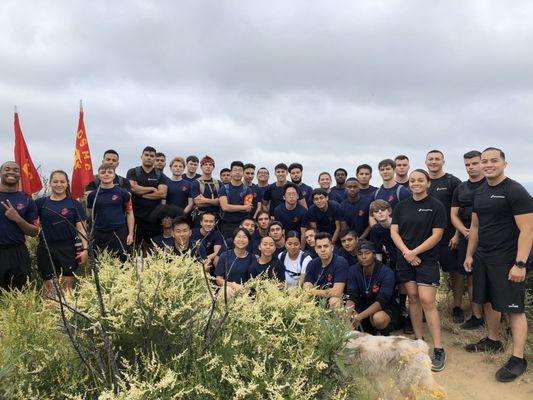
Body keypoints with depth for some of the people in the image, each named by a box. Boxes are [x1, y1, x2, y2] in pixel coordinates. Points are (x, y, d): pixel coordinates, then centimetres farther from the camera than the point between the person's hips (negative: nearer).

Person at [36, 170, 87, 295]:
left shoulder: (75, 204, 3)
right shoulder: (40, 203, 6)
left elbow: (81, 228, 0)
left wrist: (85, 248, -8)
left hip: (69, 248, -1)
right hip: (46, 249, 1)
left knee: (68, 287, 0)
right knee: (49, 286, 3)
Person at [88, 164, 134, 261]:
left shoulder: (122, 193, 0)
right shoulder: (93, 195, 5)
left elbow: (129, 213, 3)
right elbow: (90, 215, 14)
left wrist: (130, 234, -2)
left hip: (119, 233, -2)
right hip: (99, 235, 2)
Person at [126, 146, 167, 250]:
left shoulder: (160, 175, 10)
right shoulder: (133, 172, 7)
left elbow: (163, 194, -6)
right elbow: (133, 188, -10)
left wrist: (140, 193, -7)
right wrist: (152, 189, -3)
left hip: (154, 217, 1)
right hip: (136, 216, -1)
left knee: (149, 247, 5)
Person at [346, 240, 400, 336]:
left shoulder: (386, 272, -21)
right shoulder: (353, 270, -7)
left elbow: (381, 301, -29)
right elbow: (351, 297, -15)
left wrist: (359, 316, -42)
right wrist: (348, 312, -39)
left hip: (387, 309, -4)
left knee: (378, 318, -37)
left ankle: (385, 334, -1)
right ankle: (370, 331, 7)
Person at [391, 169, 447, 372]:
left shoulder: (436, 206, -3)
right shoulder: (401, 206, 9)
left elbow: (436, 235, -8)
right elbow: (394, 231, 5)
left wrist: (414, 252, -12)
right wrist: (406, 252, -9)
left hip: (427, 259, -4)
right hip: (405, 259, 4)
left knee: (427, 301, -10)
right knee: (412, 298, 8)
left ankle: (438, 350, -3)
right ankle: (418, 340, 21)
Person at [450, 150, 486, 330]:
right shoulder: (460, 189, 14)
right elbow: (454, 215, 13)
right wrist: (464, 231, -6)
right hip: (467, 239, 5)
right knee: (471, 278, 8)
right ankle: (477, 316, 18)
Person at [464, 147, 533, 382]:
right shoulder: (479, 193, 10)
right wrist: (469, 254, 15)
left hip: (507, 261, -7)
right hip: (483, 258, 7)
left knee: (513, 308, -1)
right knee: (488, 301, 16)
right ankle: (493, 341, 33)